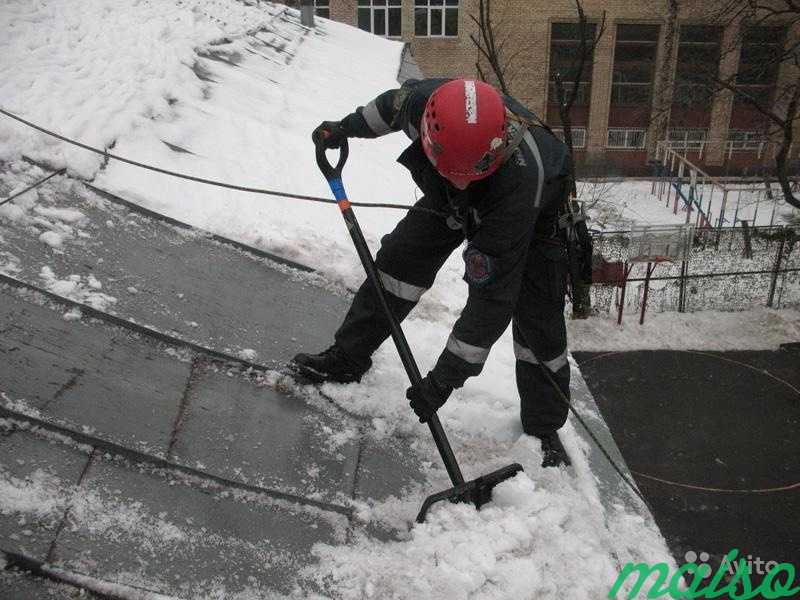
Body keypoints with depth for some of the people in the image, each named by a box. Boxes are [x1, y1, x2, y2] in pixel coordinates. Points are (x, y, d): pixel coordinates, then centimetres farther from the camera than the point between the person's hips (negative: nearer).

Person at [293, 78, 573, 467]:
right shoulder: (427, 100, -37)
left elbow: (492, 295, -45)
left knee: (538, 319, -10)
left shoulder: (518, 182, -48)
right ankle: (346, 358, 14)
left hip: (534, 215, -4)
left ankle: (543, 429, 10)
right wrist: (348, 126, 2)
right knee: (398, 260, -3)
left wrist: (445, 378, -41)